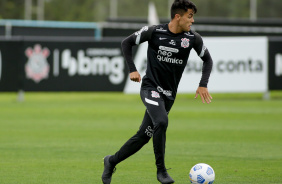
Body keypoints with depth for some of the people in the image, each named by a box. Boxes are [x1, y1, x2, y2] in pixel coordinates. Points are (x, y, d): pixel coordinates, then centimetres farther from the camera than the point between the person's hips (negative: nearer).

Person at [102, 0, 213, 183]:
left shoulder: (193, 38, -3)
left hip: (169, 95, 4)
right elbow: (127, 43, 2)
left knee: (144, 136, 6)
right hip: (150, 88, -4)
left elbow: (207, 59, 12)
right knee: (161, 121, -31)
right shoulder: (154, 32, -11)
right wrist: (132, 69, -7)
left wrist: (203, 84, -1)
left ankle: (112, 161, 27)